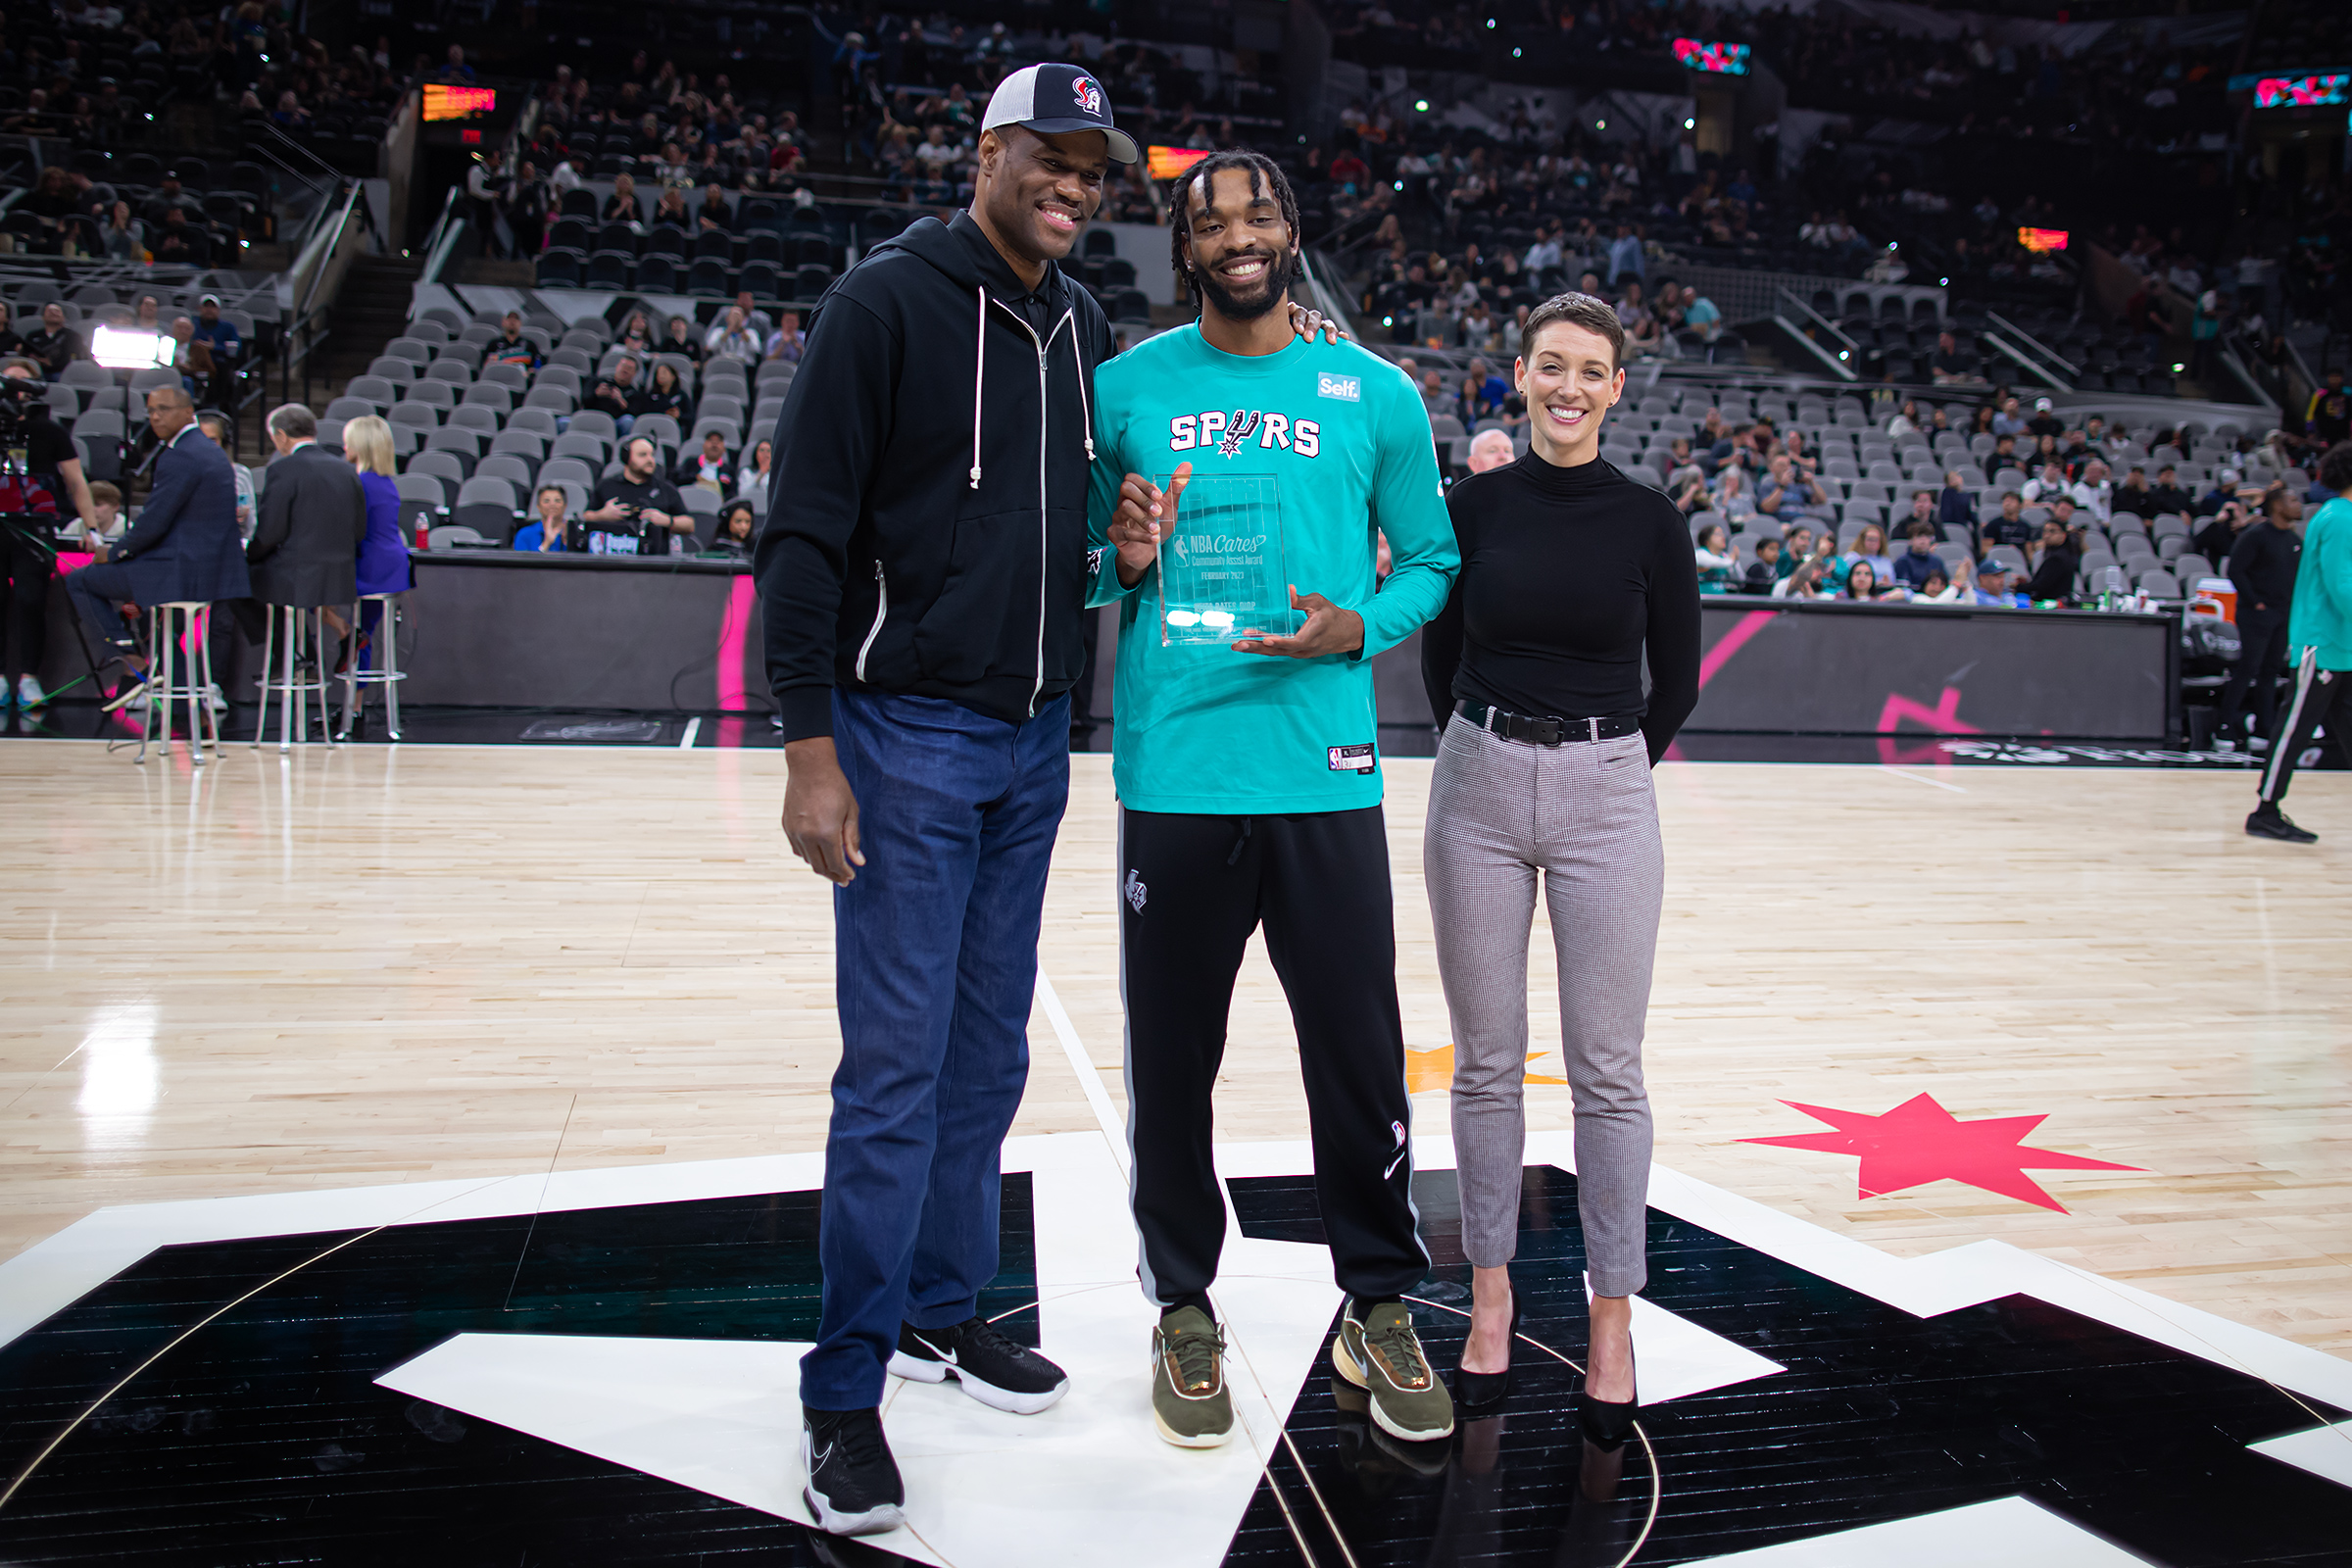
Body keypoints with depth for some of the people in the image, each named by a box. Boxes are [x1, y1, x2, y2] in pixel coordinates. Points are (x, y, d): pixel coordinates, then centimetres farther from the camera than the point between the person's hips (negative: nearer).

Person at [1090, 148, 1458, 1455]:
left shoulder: (1376, 394, 7)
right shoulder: (1126, 385, 8)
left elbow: (1431, 561, 11)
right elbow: (1085, 571, 16)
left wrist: (1358, 627, -8)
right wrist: (1122, 556, -7)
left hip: (1326, 772, 0)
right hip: (1172, 772, 1)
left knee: (1361, 1053, 4)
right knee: (1173, 1056, 8)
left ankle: (1380, 1305, 25)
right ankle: (1186, 1304, 28)